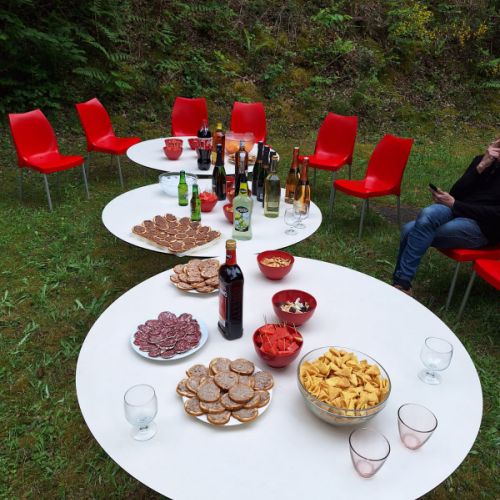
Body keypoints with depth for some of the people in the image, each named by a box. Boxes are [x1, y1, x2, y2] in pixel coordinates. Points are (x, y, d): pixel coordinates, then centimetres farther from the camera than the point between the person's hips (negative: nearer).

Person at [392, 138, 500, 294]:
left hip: (483, 227, -5)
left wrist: (454, 204, -14)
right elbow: (456, 193, 3)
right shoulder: (481, 159, 13)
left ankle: (401, 283, -19)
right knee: (409, 230, -25)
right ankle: (401, 283, -18)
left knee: (411, 233, -28)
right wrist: (481, 166, -8)